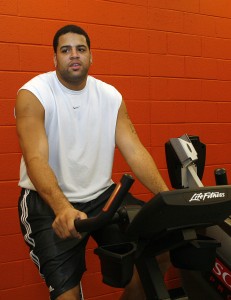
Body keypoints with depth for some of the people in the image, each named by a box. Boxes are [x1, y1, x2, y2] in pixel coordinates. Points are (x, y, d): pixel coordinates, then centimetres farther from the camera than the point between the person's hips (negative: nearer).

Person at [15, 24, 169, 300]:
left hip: (101, 194, 4)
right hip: (47, 201, -4)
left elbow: (135, 151, -4)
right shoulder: (33, 94, -10)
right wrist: (63, 208, -41)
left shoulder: (110, 96, 3)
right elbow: (36, 160, -23)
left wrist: (166, 195, -20)